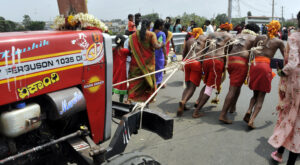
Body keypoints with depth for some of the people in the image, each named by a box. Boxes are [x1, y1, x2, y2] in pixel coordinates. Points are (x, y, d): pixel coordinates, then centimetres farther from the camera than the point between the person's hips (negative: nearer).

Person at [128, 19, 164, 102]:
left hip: (137, 60, 2)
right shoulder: (152, 34, -8)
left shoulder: (134, 35, 1)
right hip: (148, 61, -2)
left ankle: (130, 97, 6)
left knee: (134, 78, 9)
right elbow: (155, 46, -18)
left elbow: (130, 47, -2)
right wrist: (161, 45, 2)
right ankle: (149, 97, 23)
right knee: (149, 77, 14)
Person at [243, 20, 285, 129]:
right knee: (261, 96, 4)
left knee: (256, 94, 19)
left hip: (254, 64, 3)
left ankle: (249, 111, -6)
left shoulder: (259, 37, 16)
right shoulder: (278, 42, 9)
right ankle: (251, 120, -8)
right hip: (265, 66, -3)